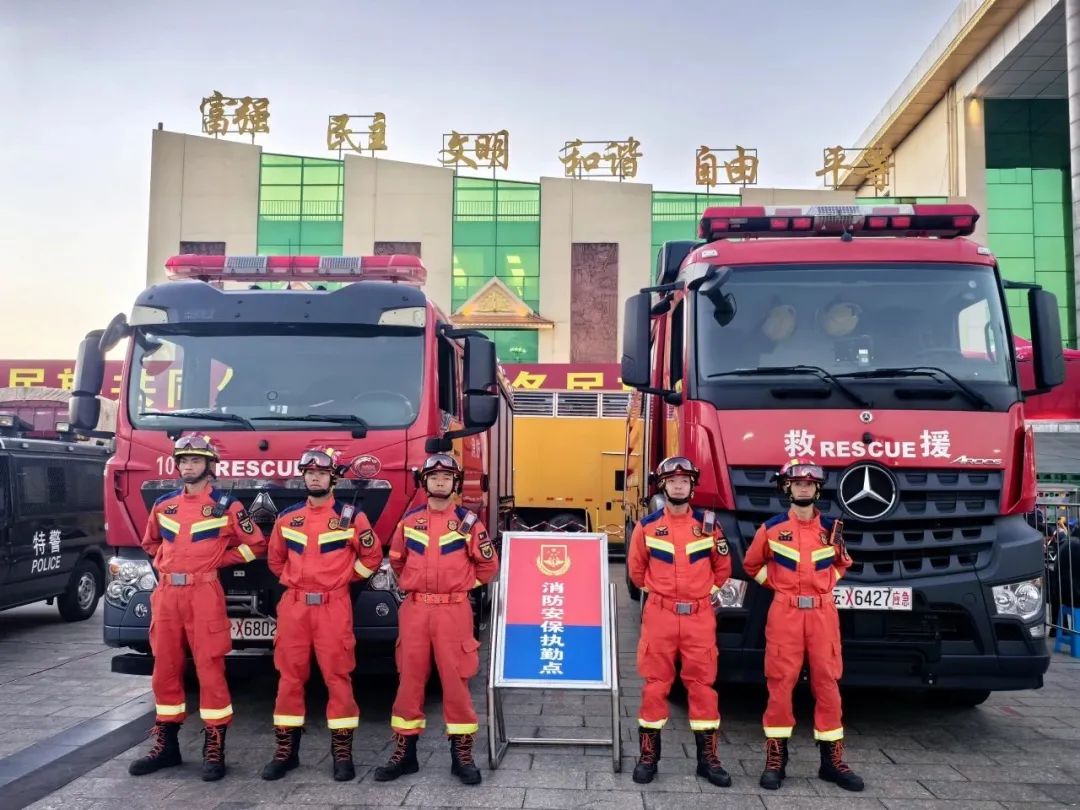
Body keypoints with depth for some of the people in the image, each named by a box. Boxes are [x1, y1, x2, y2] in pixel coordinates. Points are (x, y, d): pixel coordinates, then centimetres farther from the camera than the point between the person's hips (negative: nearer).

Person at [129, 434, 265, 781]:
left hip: (204, 594, -5)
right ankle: (166, 745, 23)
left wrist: (217, 560, -2)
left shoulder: (226, 505, -3)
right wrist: (165, 566, 13)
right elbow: (150, 542, 29)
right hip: (166, 594, 5)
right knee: (165, 669, 11)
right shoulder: (163, 505, 11)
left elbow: (255, 544, 2)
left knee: (210, 668, -4)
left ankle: (214, 750, 4)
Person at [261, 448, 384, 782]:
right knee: (290, 676, 8)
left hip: (333, 607, -3)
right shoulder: (287, 517, 9)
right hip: (294, 606, 3)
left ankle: (342, 752, 8)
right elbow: (275, 558, 22)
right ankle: (285, 750, 19)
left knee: (337, 676, 0)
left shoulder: (350, 516, -2)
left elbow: (372, 556, 5)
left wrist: (343, 577, 5)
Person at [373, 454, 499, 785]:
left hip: (453, 610, -2)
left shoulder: (468, 521, 0)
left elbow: (488, 563, 7)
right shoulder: (409, 520, 7)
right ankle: (404, 751, 18)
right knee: (410, 678, 7)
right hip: (415, 609, 3)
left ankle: (462, 754, 11)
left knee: (456, 679, 0)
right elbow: (396, 559, 21)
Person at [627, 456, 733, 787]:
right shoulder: (647, 525, 0)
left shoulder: (708, 524, 2)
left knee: (702, 683, 5)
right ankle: (648, 754, 15)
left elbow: (722, 567, 14)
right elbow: (636, 568, 14)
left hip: (699, 617, 1)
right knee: (655, 683, 5)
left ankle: (708, 757, 16)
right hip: (659, 615, 0)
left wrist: (706, 593, 11)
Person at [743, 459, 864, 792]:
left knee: (827, 682, 5)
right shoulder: (771, 528, 1)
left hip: (823, 613, 2)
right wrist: (776, 584, 5)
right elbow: (751, 564, 14)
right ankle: (776, 759, 7)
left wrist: (827, 583, 10)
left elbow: (842, 562, 24)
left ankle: (832, 760, 15)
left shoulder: (831, 527, 6)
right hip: (785, 613, -2)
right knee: (780, 682, 0)